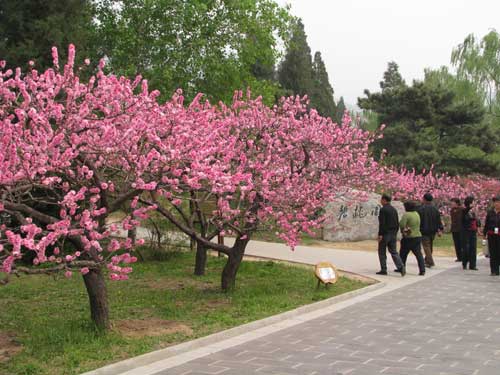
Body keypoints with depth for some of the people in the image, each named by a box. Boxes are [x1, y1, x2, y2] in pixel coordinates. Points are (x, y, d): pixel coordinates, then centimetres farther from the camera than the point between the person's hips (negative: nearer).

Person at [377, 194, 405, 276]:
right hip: (393, 234, 7)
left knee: (382, 252, 5)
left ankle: (383, 270, 7)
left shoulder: (383, 210, -12)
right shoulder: (394, 209, 11)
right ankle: (401, 267, -8)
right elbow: (397, 223, 13)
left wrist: (380, 235, -17)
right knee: (394, 252, 9)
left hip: (385, 234, -7)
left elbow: (382, 223, -19)